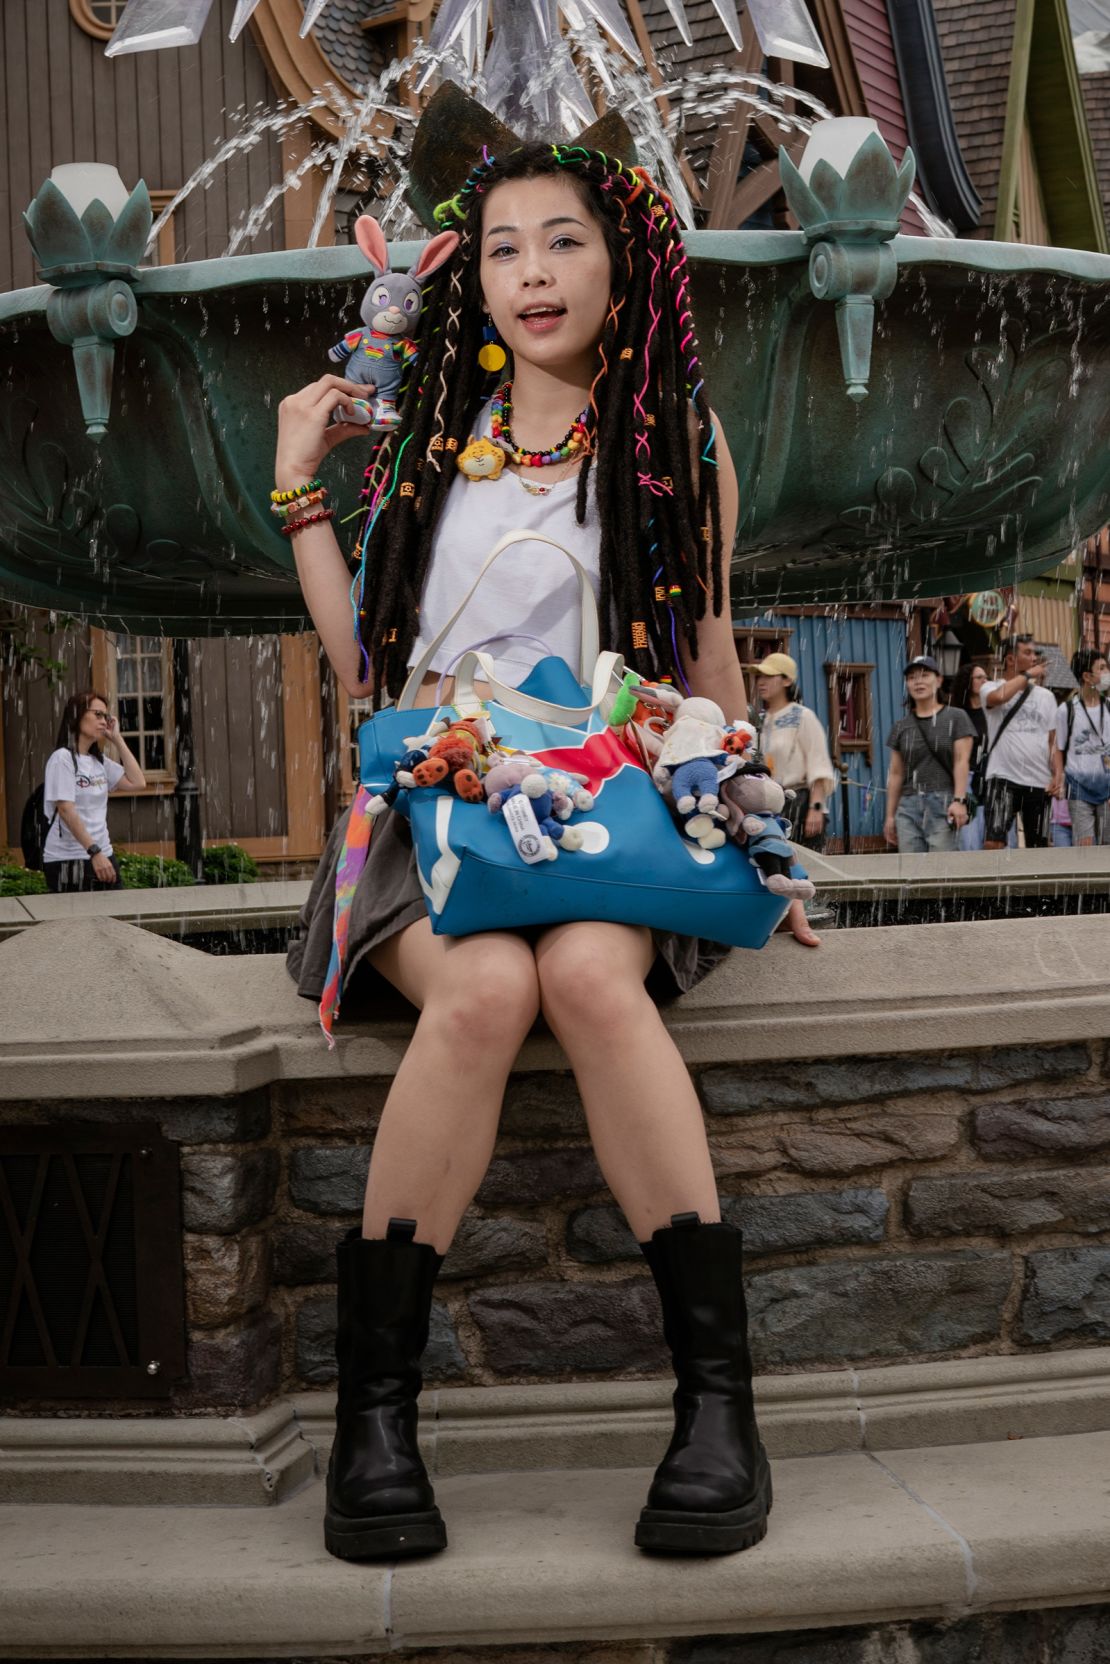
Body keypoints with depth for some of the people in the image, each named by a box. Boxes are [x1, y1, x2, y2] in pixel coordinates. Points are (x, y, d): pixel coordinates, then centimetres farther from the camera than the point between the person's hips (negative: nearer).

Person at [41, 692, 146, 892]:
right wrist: (94, 852, -22)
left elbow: (137, 783, 3)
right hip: (68, 861, -7)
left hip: (103, 856, 7)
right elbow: (66, 810, -17)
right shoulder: (62, 758, -10)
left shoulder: (100, 760, 11)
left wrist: (117, 738, 3)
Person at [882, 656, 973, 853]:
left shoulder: (956, 718, 5)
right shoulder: (901, 726, 15)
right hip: (909, 806, 4)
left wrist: (959, 800, -16)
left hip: (943, 805, -4)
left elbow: (962, 762, -3)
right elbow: (896, 774, 15)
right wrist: (890, 815, 11)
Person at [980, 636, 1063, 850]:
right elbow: (999, 696, -24)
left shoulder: (1045, 696, 14)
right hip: (1003, 777, -4)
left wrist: (1058, 773, 0)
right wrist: (1027, 674, -10)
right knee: (993, 842, -18)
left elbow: (1052, 741, 14)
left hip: (1039, 781, 4)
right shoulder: (990, 688, 2)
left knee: (1037, 846, 9)